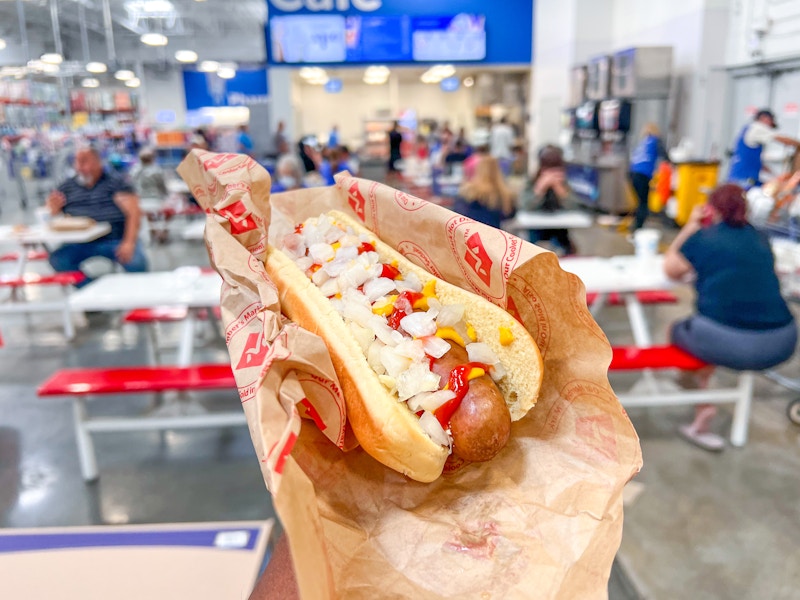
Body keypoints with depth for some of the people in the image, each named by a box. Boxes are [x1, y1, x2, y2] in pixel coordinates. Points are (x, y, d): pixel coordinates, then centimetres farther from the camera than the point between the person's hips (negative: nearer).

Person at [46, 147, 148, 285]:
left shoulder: (115, 182, 7)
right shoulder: (67, 187, 17)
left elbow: (134, 213, -4)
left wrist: (129, 243, -18)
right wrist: (54, 209, -7)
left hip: (115, 240, -3)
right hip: (80, 244, 3)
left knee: (136, 262, -30)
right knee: (58, 260, -23)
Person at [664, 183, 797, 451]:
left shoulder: (702, 238, 2)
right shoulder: (760, 238, 15)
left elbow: (671, 270, 16)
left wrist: (691, 226, 23)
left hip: (728, 343, -5)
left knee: (679, 331, 24)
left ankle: (703, 407, 16)